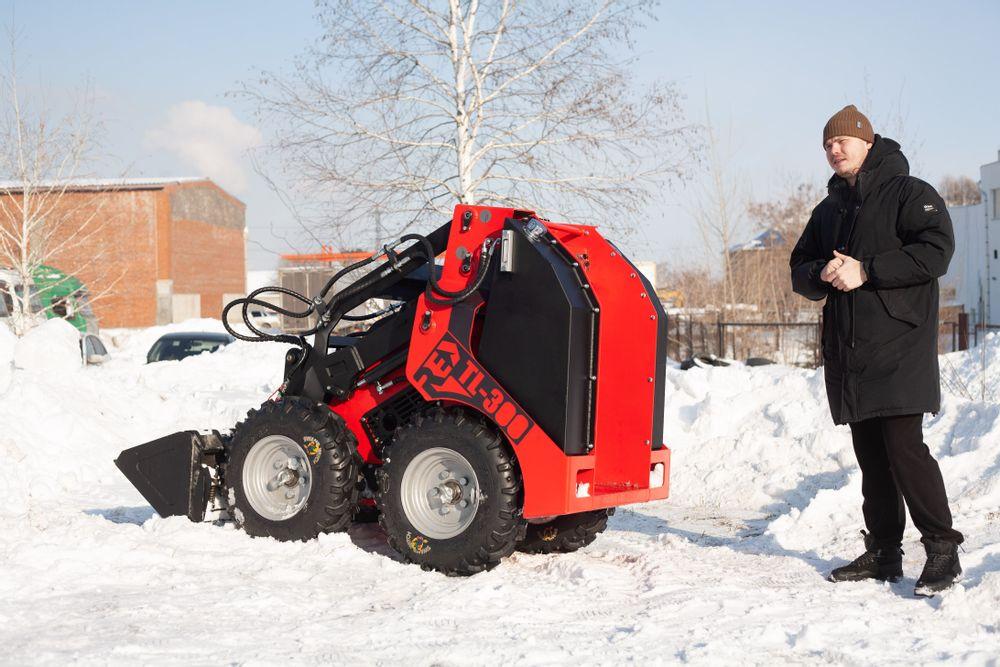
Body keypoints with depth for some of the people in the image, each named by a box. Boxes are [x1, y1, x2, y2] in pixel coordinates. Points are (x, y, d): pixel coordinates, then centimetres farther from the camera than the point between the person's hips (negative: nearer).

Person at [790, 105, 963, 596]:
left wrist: (866, 271, -18)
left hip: (898, 348, -7)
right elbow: (799, 270, 20)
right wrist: (823, 274, -4)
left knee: (903, 446, -13)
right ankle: (883, 552, 15)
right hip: (847, 353, 7)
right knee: (870, 454, 9)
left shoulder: (909, 193, -1)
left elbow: (936, 251, -14)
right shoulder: (828, 210, 21)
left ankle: (942, 549, -5)